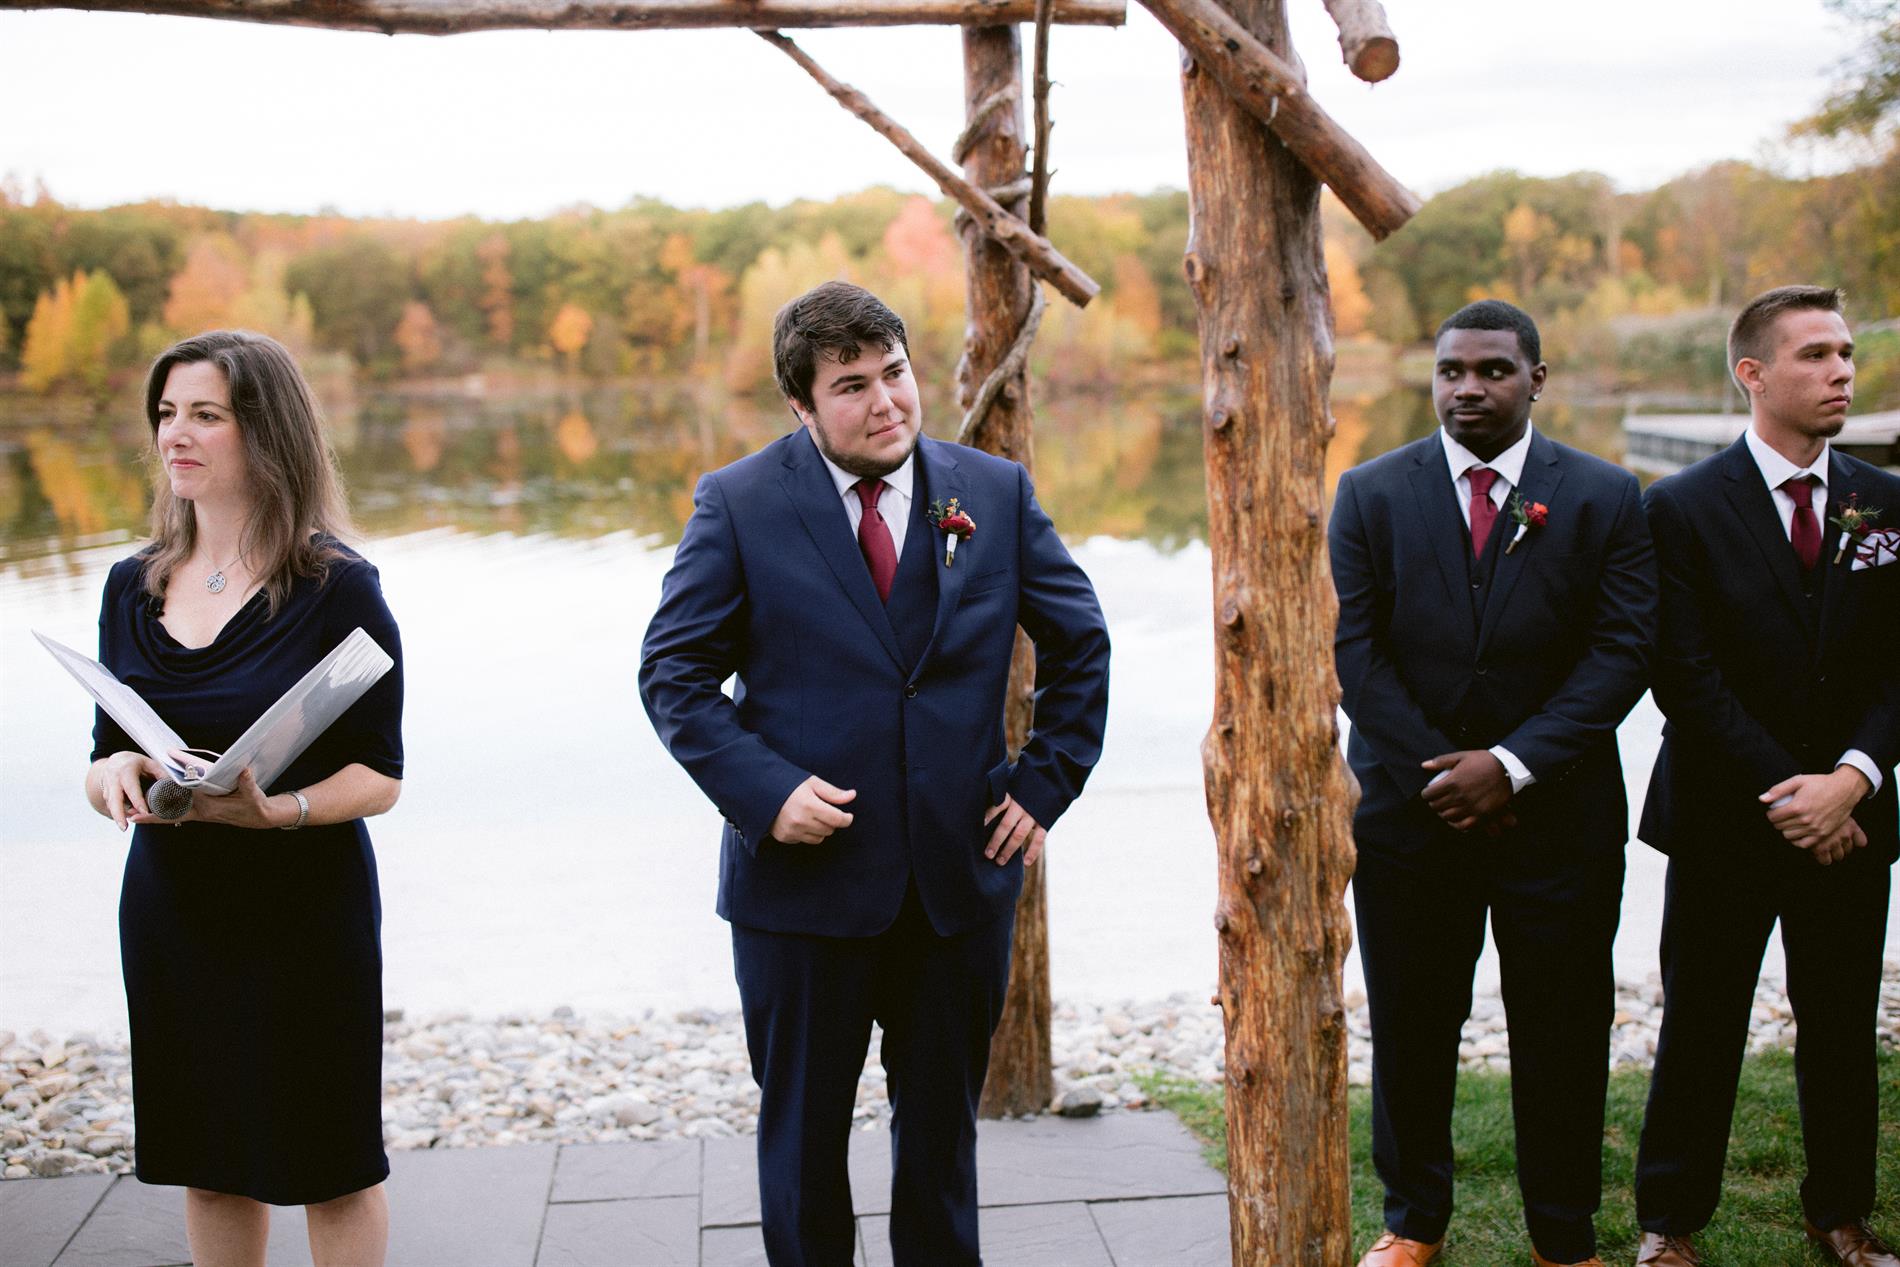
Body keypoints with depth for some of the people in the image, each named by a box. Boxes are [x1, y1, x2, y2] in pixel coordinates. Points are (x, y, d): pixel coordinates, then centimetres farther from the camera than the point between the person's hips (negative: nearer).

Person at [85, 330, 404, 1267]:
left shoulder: (336, 588, -10)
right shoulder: (134, 587, 5)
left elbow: (379, 775, -10)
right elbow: (101, 761, 8)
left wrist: (276, 809, -28)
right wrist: (117, 775, -15)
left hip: (307, 910, -5)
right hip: (172, 910, 5)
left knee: (330, 1166, 6)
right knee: (207, 1161, 15)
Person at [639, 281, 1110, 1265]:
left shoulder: (997, 491, 1)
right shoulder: (738, 504, -6)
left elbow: (1080, 641, 10)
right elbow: (673, 672, -4)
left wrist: (1047, 784, 2)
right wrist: (762, 790, -17)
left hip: (962, 880, 2)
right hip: (804, 881, -2)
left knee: (943, 1122, 17)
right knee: (802, 1129, 13)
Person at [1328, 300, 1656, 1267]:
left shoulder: (1605, 498, 1)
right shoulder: (1372, 494, 3)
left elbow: (1621, 651, -6)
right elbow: (1355, 650, -2)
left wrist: (1513, 767, -15)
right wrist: (1437, 773, -10)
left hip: (1556, 814, 0)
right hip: (1408, 810, 1)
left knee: (1561, 1036, 8)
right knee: (1411, 1029, 10)